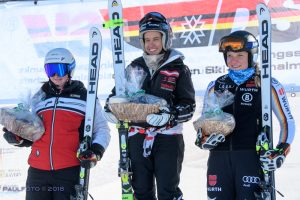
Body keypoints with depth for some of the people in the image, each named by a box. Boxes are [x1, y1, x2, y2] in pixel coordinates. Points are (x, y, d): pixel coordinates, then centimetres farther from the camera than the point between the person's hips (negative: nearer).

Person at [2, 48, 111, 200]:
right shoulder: (39, 98, 17)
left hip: (71, 170, -4)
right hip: (37, 170, 4)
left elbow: (102, 129, 6)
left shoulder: (85, 97, 4)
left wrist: (96, 152, -11)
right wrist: (19, 139, 6)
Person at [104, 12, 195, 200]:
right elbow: (117, 92, 19)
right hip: (137, 137, 4)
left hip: (168, 137, -4)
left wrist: (169, 116, -25)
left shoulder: (178, 68, -1)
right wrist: (111, 108, -3)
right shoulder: (135, 67, 11)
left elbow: (188, 106, -6)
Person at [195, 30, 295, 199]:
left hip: (253, 158, -4)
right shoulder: (215, 86, 13)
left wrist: (281, 151, -7)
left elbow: (287, 121, 5)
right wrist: (203, 138, 2)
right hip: (219, 158, 4)